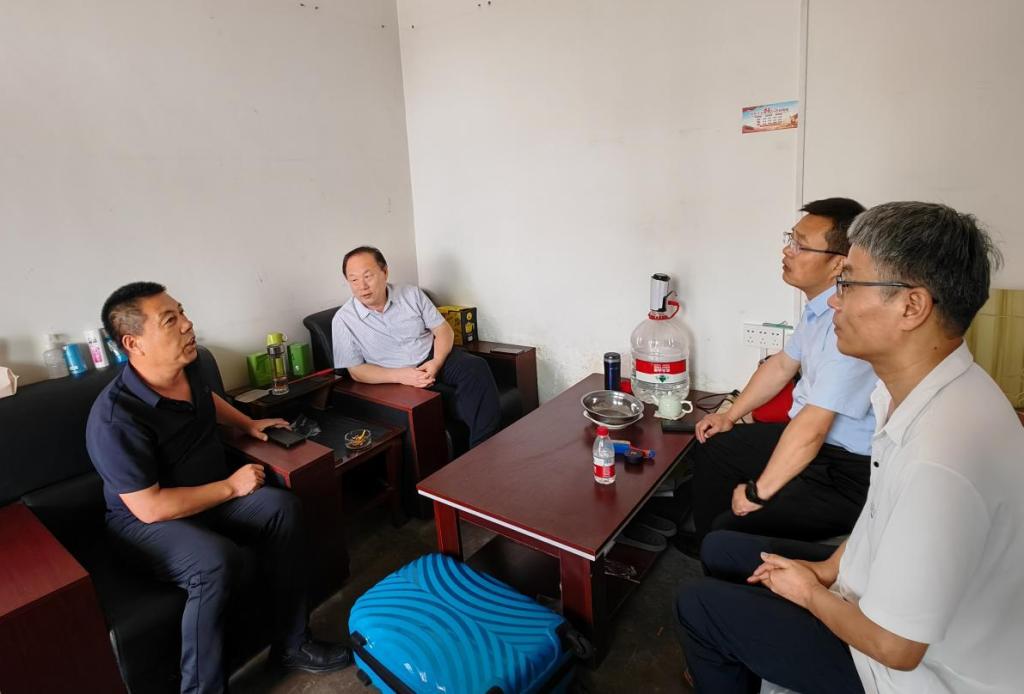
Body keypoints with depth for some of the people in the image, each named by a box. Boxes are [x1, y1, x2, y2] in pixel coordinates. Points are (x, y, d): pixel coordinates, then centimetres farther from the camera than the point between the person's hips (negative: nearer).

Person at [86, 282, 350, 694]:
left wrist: (248, 424, 12)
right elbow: (151, 508, -27)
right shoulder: (115, 419, -29)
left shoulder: (189, 366, -6)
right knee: (216, 560, -34)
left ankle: (291, 645, -2)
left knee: (282, 508, -14)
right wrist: (231, 487, -21)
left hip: (206, 496, 7)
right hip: (145, 522, -7)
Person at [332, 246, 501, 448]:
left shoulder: (412, 294, 1)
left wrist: (436, 362, -17)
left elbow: (443, 330, 4)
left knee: (476, 368, -26)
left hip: (434, 358, 3)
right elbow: (356, 371, -4)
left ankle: (487, 445, -24)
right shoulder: (343, 320, -5)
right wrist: (400, 375, -20)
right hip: (396, 379, -2)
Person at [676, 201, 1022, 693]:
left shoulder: (941, 456, -38)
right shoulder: (928, 387, -9)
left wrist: (810, 593, -11)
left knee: (697, 607, -3)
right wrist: (828, 568, 2)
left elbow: (894, 646, -28)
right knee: (720, 550, 14)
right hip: (882, 599, 8)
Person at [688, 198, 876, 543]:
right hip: (805, 433, 9)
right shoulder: (821, 305, 1)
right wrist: (730, 415, 16)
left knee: (730, 529, -20)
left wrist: (757, 492, -20)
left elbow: (812, 429, -29)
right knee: (711, 449, 14)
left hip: (848, 468, -9)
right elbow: (782, 364, 16)